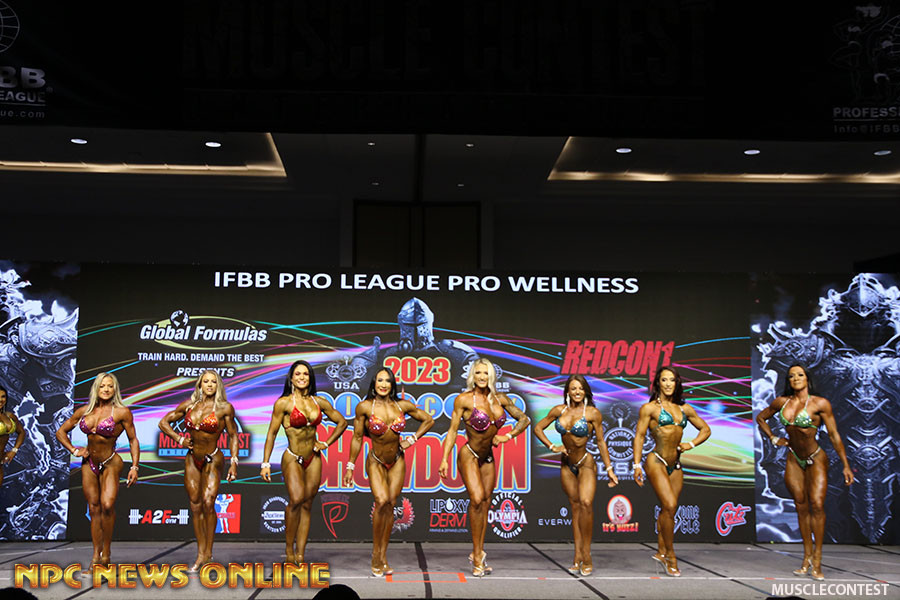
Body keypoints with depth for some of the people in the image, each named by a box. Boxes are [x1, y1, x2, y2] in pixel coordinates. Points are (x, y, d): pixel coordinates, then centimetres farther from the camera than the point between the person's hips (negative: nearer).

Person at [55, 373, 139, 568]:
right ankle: (96, 554, 13)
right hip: (89, 464, 4)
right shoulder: (84, 411, 4)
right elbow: (61, 431, 15)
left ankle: (106, 551, -6)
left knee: (107, 505, -21)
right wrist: (73, 450, 4)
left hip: (110, 464, -4)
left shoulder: (122, 412, -8)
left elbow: (133, 440, -2)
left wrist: (134, 467, -8)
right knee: (94, 509, 6)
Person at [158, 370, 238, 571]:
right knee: (195, 506, 4)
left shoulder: (225, 408, -6)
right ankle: (201, 554, 11)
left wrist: (234, 462, -6)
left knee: (208, 503, -14)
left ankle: (208, 551, -2)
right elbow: (164, 422, 13)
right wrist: (179, 438, 0)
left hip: (213, 460, -4)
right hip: (192, 459, 4)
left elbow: (233, 436, 0)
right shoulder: (189, 405, 2)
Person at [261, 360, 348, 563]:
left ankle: (300, 556, 6)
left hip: (313, 459, 4)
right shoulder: (284, 403, -6)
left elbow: (342, 422, 18)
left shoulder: (319, 402, 5)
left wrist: (326, 443, 9)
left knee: (306, 506, 3)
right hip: (292, 458, -4)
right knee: (296, 499, -24)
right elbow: (272, 433, -3)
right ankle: (289, 547, -6)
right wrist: (265, 463, -7)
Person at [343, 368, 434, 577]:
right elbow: (357, 438, -2)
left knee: (390, 505, 0)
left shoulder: (403, 405, -4)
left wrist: (412, 440, 1)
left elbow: (428, 420, 10)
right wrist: (350, 467, 0)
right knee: (382, 501, -22)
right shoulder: (364, 407, -11)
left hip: (397, 461, 3)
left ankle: (383, 557, 8)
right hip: (376, 462, -3)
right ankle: (376, 556, -9)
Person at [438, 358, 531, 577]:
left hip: (488, 458, 5)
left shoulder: (500, 399, 3)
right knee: (477, 499, -20)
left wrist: (508, 436, 0)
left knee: (485, 504, 6)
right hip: (469, 455, -5)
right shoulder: (464, 399, -10)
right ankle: (478, 555, -9)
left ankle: (477, 554, 16)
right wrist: (445, 459, -12)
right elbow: (452, 430, -7)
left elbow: (524, 419, 12)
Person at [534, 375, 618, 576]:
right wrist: (552, 447, 0)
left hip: (585, 464, -4)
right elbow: (538, 428, 11)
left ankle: (586, 555, -13)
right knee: (575, 507, 6)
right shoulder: (559, 410, 1)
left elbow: (601, 442, -4)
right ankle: (578, 557, 8)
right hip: (567, 465, 4)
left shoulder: (592, 413, -9)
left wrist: (609, 469, -3)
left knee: (586, 503, -21)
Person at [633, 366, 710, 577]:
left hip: (675, 465, 5)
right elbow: (639, 436, -1)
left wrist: (690, 444, 6)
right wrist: (637, 465, -7)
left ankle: (661, 551, 21)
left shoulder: (685, 408, 12)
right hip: (657, 462, -5)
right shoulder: (649, 408, 0)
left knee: (667, 510, 8)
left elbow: (705, 429, 22)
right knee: (669, 505, -15)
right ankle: (670, 556, -4)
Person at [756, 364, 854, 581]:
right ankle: (807, 557, 14)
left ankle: (817, 561, -8)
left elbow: (834, 435, -9)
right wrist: (773, 438, 7)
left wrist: (846, 465, -8)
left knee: (817, 505, -14)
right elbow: (760, 418, 17)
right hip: (794, 460, 4)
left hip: (816, 459, -4)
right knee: (801, 507, 5)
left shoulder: (820, 403, -11)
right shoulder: (781, 402, 0)